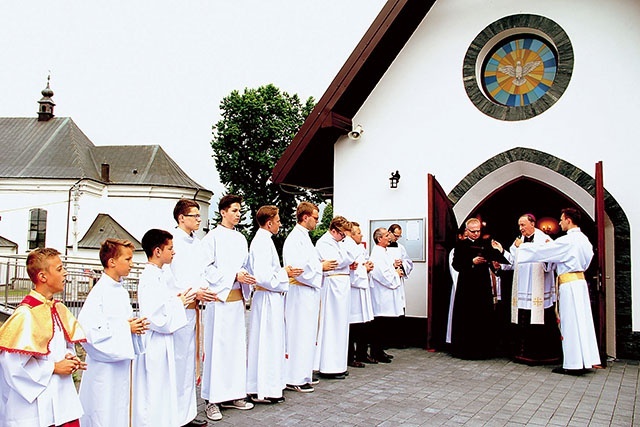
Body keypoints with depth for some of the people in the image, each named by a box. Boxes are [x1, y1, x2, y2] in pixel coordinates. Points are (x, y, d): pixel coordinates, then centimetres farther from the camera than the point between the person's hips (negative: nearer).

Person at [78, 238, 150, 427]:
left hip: (121, 361, 8)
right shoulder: (99, 293, -18)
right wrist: (125, 328, -20)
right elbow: (87, 329, -25)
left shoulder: (121, 291, 9)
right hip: (104, 368, -8)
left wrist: (135, 326, 0)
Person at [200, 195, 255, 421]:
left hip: (237, 297, 7)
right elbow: (207, 269, -10)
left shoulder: (241, 238, 14)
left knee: (237, 345, 9)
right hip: (219, 297, -6)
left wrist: (247, 277, -1)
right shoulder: (213, 237, -5)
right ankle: (212, 399, 5)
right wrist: (234, 276, -16)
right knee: (217, 347, -4)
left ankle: (232, 394, 18)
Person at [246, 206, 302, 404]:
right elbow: (264, 277, -24)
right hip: (268, 298, -11)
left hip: (270, 298, 11)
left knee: (270, 342, 17)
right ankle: (264, 390, 5)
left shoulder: (262, 240, 14)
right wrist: (285, 274, -11)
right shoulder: (263, 242, -18)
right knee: (267, 342, -3)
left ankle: (260, 387, 26)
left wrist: (284, 272, 9)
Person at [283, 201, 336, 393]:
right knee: (299, 334, -5)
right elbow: (297, 267, -22)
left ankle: (303, 373, 25)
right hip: (300, 292, -10)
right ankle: (294, 379, 2)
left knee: (308, 333, 15)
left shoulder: (304, 237, 17)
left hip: (309, 291, 10)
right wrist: (321, 266, -13)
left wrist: (323, 264, 7)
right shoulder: (294, 239, -14)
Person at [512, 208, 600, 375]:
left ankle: (573, 364, 1)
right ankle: (586, 360, 16)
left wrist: (521, 245, 0)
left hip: (569, 284, -9)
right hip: (580, 280, 9)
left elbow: (541, 250, -14)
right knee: (582, 321, 11)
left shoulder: (568, 240, -16)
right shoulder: (583, 239, 11)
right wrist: (552, 246, 18)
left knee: (570, 323, -4)